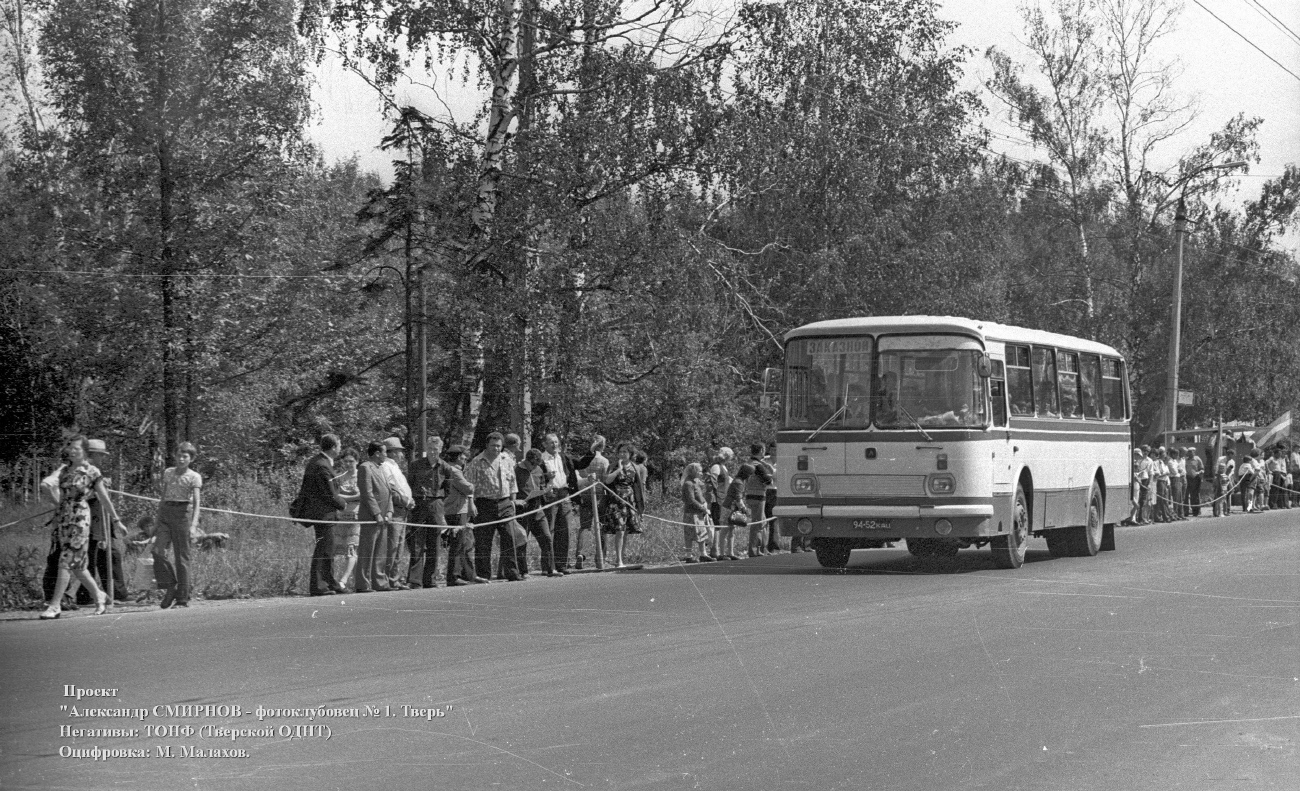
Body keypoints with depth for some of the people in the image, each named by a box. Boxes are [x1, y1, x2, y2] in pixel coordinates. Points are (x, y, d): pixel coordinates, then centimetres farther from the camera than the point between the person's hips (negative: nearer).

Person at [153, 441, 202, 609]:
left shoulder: (194, 477, 1)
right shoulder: (168, 473, 14)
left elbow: (196, 502, -7)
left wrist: (193, 524, -20)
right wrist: (158, 521, 18)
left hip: (183, 513, -4)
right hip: (165, 513, 4)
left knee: (182, 557, -3)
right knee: (158, 551, -13)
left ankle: (183, 598, 3)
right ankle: (170, 588, 1)